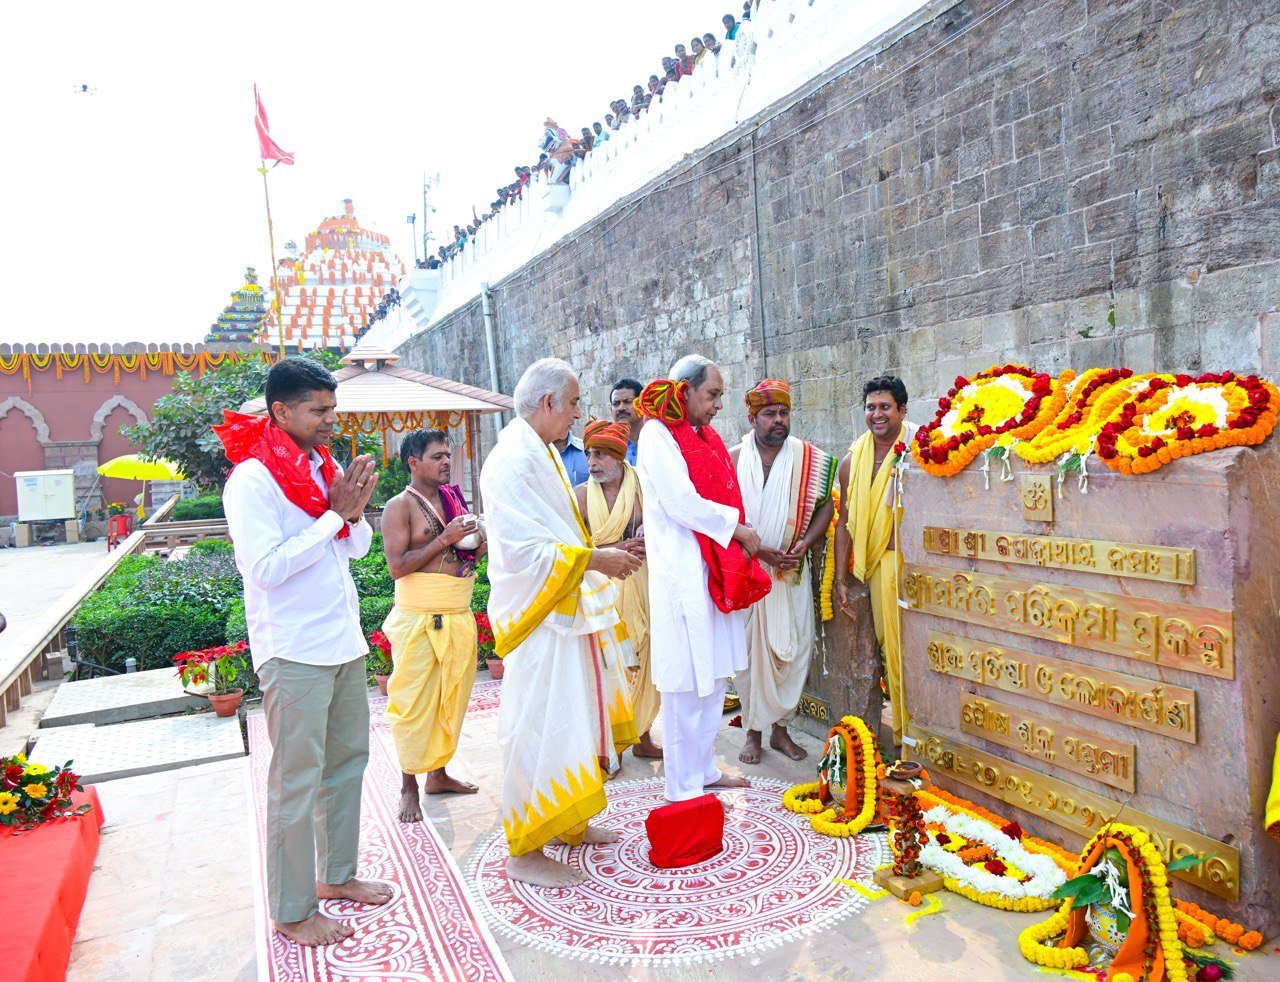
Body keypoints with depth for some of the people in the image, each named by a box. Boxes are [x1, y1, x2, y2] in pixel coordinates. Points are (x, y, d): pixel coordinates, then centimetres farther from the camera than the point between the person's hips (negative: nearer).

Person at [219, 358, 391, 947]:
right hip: (294, 652, -8)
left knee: (347, 761, 17)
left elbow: (357, 548, 15)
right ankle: (291, 911, 16)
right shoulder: (252, 480, -13)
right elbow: (268, 567, -23)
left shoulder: (324, 467, 10)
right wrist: (334, 515, -18)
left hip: (344, 643, 8)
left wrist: (357, 509, -5)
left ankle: (337, 875, 34)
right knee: (296, 781, 2)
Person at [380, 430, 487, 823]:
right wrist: (445, 540, -18)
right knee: (414, 703, -1)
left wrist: (476, 540, -1)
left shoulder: (454, 498, 14)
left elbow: (478, 549, 22)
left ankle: (438, 774, 26)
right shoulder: (400, 506, -6)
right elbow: (397, 566, -15)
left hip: (459, 616, 7)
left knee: (451, 698, 12)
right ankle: (409, 787, 11)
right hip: (420, 618, -7)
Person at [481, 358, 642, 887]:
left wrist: (603, 553, 12)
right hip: (538, 617, -10)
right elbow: (525, 551, -25)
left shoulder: (542, 454, 13)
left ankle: (567, 822, 34)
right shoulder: (512, 462, -19)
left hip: (564, 611, 10)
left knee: (572, 717, 18)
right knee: (539, 728, -2)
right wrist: (594, 559, -19)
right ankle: (524, 849, 12)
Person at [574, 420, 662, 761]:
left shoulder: (642, 487, 3)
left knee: (644, 658, 8)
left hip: (641, 584, 3)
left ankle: (642, 738, 24)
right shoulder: (582, 495, -3)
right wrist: (619, 549, -15)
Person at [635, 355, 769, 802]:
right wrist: (738, 528, -9)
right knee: (688, 682, -2)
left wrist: (742, 542, 0)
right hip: (682, 575, -9)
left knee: (713, 675, 15)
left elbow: (721, 496, 16)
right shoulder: (658, 434, -9)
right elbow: (682, 503, -17)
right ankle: (684, 787, 10)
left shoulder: (706, 437, 17)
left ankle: (704, 769, 28)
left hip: (714, 572, 9)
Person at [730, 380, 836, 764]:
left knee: (795, 648, 2)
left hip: (793, 571, 2)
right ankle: (754, 731, 17)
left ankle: (780, 727, 19)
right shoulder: (733, 460, 0)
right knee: (749, 648, 3)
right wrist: (759, 550, -15)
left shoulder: (809, 459, 4)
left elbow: (826, 505, 6)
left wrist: (806, 542, -10)